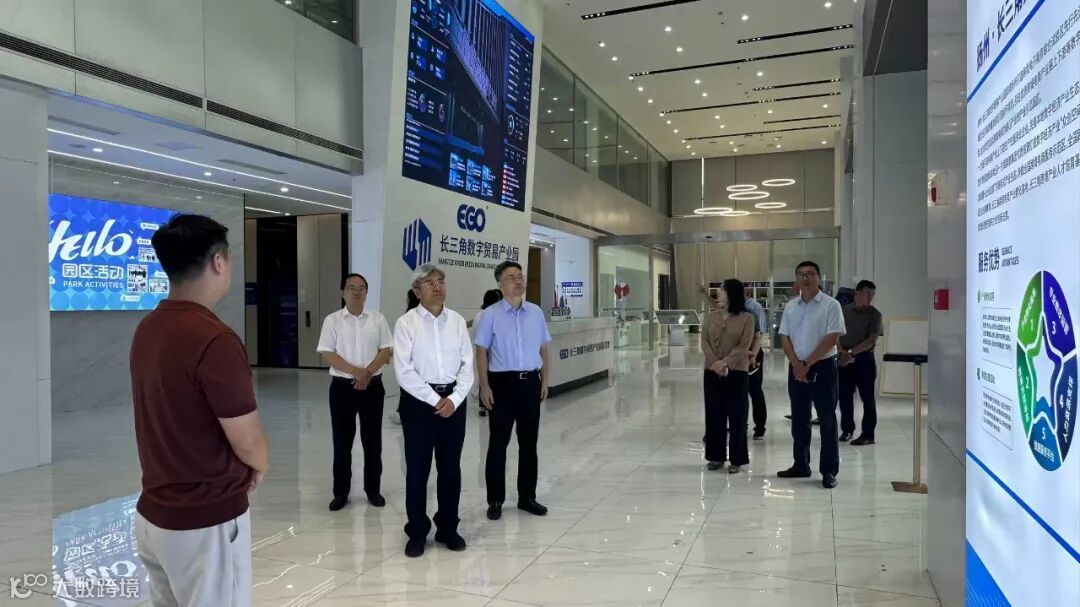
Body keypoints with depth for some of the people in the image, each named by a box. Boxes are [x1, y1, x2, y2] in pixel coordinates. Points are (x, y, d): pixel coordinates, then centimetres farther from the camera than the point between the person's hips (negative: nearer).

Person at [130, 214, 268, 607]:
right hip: (206, 522, -8)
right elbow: (248, 444, -19)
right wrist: (260, 466, 3)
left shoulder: (146, 330, 3)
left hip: (153, 513, 8)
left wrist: (240, 467, 9)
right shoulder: (214, 340, -24)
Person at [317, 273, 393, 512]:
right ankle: (341, 492, 17)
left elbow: (386, 351, 0)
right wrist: (355, 371, -18)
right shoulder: (332, 320, 0)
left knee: (372, 440, 7)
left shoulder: (378, 319, 4)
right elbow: (328, 354, -6)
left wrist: (368, 372, -14)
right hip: (342, 386, -1)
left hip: (372, 385, 1)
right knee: (342, 441, 5)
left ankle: (373, 489, 21)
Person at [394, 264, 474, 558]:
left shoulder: (457, 321, 5)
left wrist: (454, 398, -10)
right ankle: (417, 532, 21)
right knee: (417, 470, 5)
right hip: (419, 401, -3)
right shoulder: (406, 323, -5)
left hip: (453, 400, 3)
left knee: (451, 468, 11)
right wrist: (434, 400, -14)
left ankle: (448, 529, 27)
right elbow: (404, 372, -11)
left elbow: (467, 365, 4)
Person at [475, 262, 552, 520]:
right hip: (502, 382, -4)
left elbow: (543, 349, 12)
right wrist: (485, 386, -9)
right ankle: (495, 500, 17)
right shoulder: (491, 315, -7)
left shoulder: (536, 312, 5)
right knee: (498, 442, 5)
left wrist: (544, 381, 10)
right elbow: (481, 352, -4)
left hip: (530, 382, 4)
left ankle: (527, 497, 26)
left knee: (529, 442, 12)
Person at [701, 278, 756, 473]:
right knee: (713, 414, 8)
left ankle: (736, 459, 10)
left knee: (736, 416, 1)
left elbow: (744, 346, -10)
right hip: (712, 371, 4)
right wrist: (715, 362, -13)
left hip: (737, 372, -4)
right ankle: (716, 456, 18)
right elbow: (705, 341, 2)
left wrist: (725, 363, -19)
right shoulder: (712, 315, 8)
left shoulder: (747, 318, -5)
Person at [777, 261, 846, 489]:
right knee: (799, 419, 12)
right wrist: (796, 364, -8)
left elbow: (831, 338, -13)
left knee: (827, 420, 0)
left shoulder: (831, 305, -7)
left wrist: (807, 364, -14)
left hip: (823, 367, -5)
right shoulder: (790, 307, 8)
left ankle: (829, 471, 7)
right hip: (796, 369, 5)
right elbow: (785, 338, 6)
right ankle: (800, 465, 23)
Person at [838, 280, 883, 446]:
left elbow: (871, 340, -11)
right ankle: (847, 429, 22)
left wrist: (851, 352, -17)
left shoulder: (874, 314, -3)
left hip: (864, 359, -3)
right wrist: (842, 352, -13)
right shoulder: (844, 310, 6)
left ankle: (868, 434, 6)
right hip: (844, 359, 3)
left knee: (867, 398, 1)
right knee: (844, 396, 8)